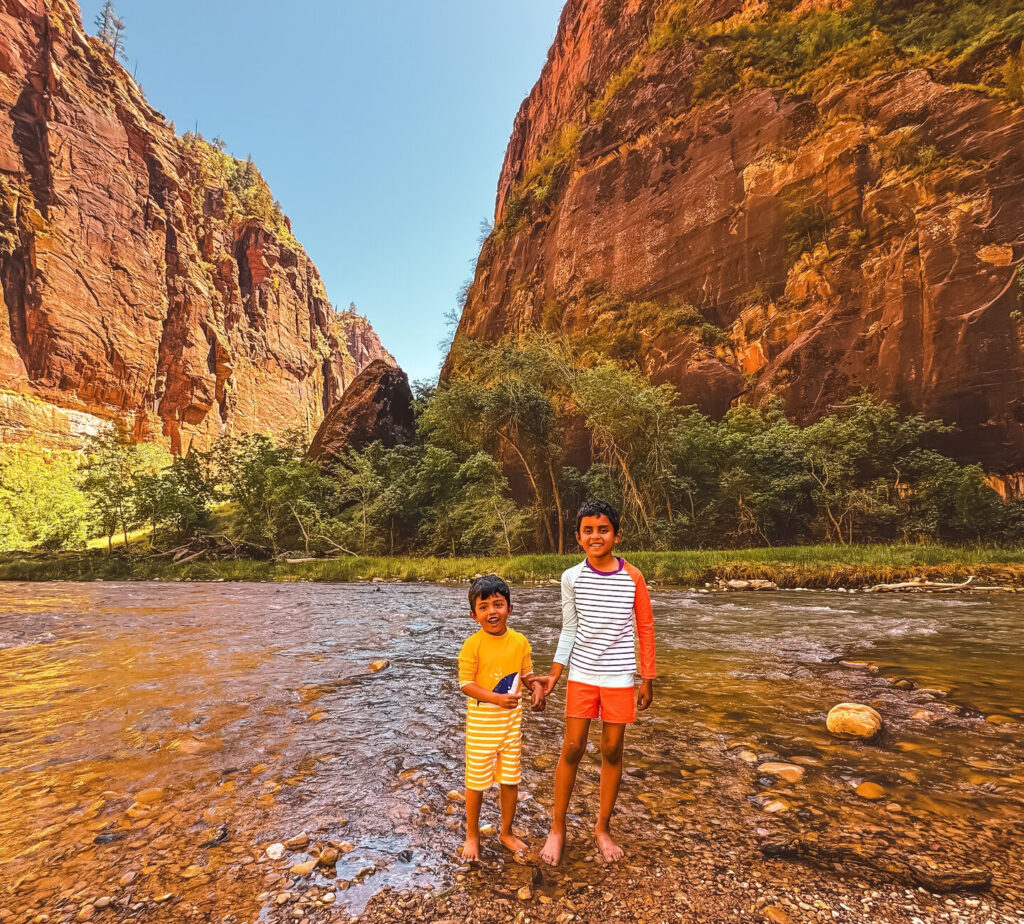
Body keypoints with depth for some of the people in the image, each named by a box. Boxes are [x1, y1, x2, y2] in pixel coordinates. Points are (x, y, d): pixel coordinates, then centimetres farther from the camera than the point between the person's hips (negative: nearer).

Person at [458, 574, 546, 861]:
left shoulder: (520, 641, -6)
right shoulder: (472, 645, -19)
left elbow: (527, 675, 5)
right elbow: (466, 684, -18)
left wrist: (536, 687, -17)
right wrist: (497, 698, -29)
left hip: (512, 721, 4)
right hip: (481, 723, -3)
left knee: (511, 780, 17)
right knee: (477, 781, 12)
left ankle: (507, 832, 40)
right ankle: (472, 835, 36)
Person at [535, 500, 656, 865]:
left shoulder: (632, 577, -7)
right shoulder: (572, 578, -6)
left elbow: (645, 628, 1)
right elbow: (569, 630, 1)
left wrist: (647, 678, 3)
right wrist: (554, 674, -4)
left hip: (619, 677, 0)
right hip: (581, 675, 0)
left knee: (612, 751, 11)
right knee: (572, 748, 5)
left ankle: (603, 827, 32)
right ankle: (557, 828, 25)